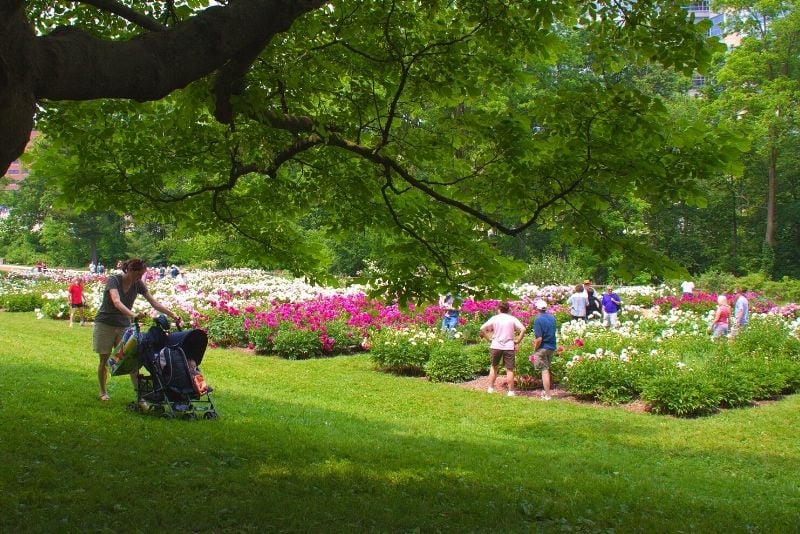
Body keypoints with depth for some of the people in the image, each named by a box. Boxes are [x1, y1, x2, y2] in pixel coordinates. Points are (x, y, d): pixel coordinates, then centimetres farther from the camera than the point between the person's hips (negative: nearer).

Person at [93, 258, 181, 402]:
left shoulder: (138, 284, -4)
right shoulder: (113, 280, -19)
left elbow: (154, 303, -7)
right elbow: (117, 302, -35)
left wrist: (172, 315, -19)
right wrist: (133, 314, -51)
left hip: (124, 325, 4)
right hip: (105, 324, -4)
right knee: (104, 360, 5)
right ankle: (103, 392, 24)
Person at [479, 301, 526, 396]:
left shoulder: (494, 318, 0)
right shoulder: (512, 319, 1)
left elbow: (482, 328, -7)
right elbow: (523, 329, -8)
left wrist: (488, 338, 2)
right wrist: (517, 342, -1)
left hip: (496, 346, 1)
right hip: (509, 347, -1)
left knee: (494, 367, 18)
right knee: (509, 370, 4)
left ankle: (491, 388, 20)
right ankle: (510, 391, 5)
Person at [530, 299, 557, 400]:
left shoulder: (538, 320, -17)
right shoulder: (552, 318, 5)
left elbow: (539, 338, -20)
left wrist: (535, 349, -8)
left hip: (543, 348, -7)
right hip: (552, 347, 7)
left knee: (544, 370, 0)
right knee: (547, 369, 21)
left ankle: (547, 395, 3)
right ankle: (545, 390, 30)